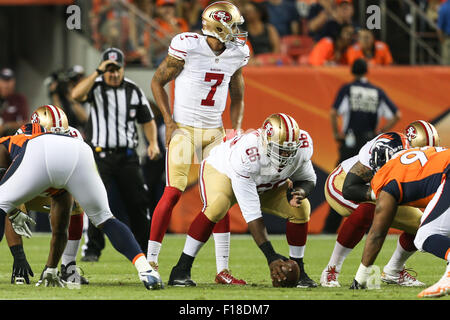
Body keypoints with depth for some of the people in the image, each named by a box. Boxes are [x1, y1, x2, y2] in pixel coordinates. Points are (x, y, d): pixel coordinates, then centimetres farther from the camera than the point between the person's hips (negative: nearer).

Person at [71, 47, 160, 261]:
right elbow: (76, 95, -25)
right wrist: (98, 72, -25)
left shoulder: (133, 90, 8)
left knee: (138, 202, 3)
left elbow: (147, 120, 14)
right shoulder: (95, 87, -2)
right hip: (101, 154, -3)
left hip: (127, 155, 3)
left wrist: (153, 143, -2)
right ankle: (93, 249, -3)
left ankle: (144, 249, 16)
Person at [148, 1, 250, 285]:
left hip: (214, 132, 5)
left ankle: (223, 269, 4)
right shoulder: (187, 47, -15)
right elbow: (157, 82, -4)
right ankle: (150, 262, -4)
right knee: (173, 193, -12)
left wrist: (236, 128, 3)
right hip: (183, 129, -5)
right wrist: (169, 121, -11)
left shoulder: (236, 54, 1)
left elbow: (237, 97, 17)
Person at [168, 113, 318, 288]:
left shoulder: (303, 145, -28)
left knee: (300, 208, -15)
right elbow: (251, 214, -41)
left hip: (269, 185, 6)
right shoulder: (247, 156, -44)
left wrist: (299, 191, -32)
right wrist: (270, 255, -43)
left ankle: (297, 271, 1)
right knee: (215, 208, -35)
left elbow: (308, 178, -6)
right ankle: (181, 270, -26)